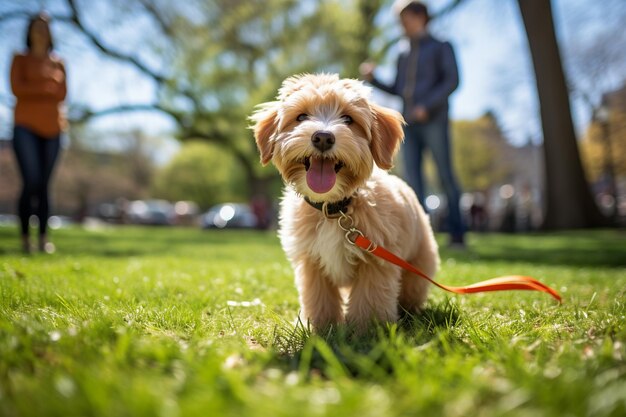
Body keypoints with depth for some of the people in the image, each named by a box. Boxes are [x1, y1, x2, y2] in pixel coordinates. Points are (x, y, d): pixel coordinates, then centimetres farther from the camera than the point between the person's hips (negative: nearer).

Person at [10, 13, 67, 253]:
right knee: (31, 182, -15)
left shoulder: (58, 63, 18)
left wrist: (34, 89, -5)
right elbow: (17, 88, -4)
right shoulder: (20, 59, 10)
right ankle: (25, 238, -6)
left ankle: (44, 239, 0)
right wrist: (47, 86, -2)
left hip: (52, 129, 3)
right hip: (26, 127, -3)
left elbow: (61, 94, 6)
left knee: (44, 185, 0)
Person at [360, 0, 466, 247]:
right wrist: (372, 79, 5)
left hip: (434, 121, -5)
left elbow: (452, 81, -5)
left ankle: (457, 233, -2)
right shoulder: (404, 56, 22)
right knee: (412, 178, -3)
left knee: (445, 176, -6)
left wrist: (427, 105, -17)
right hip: (409, 124, 5)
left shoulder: (441, 48, 7)